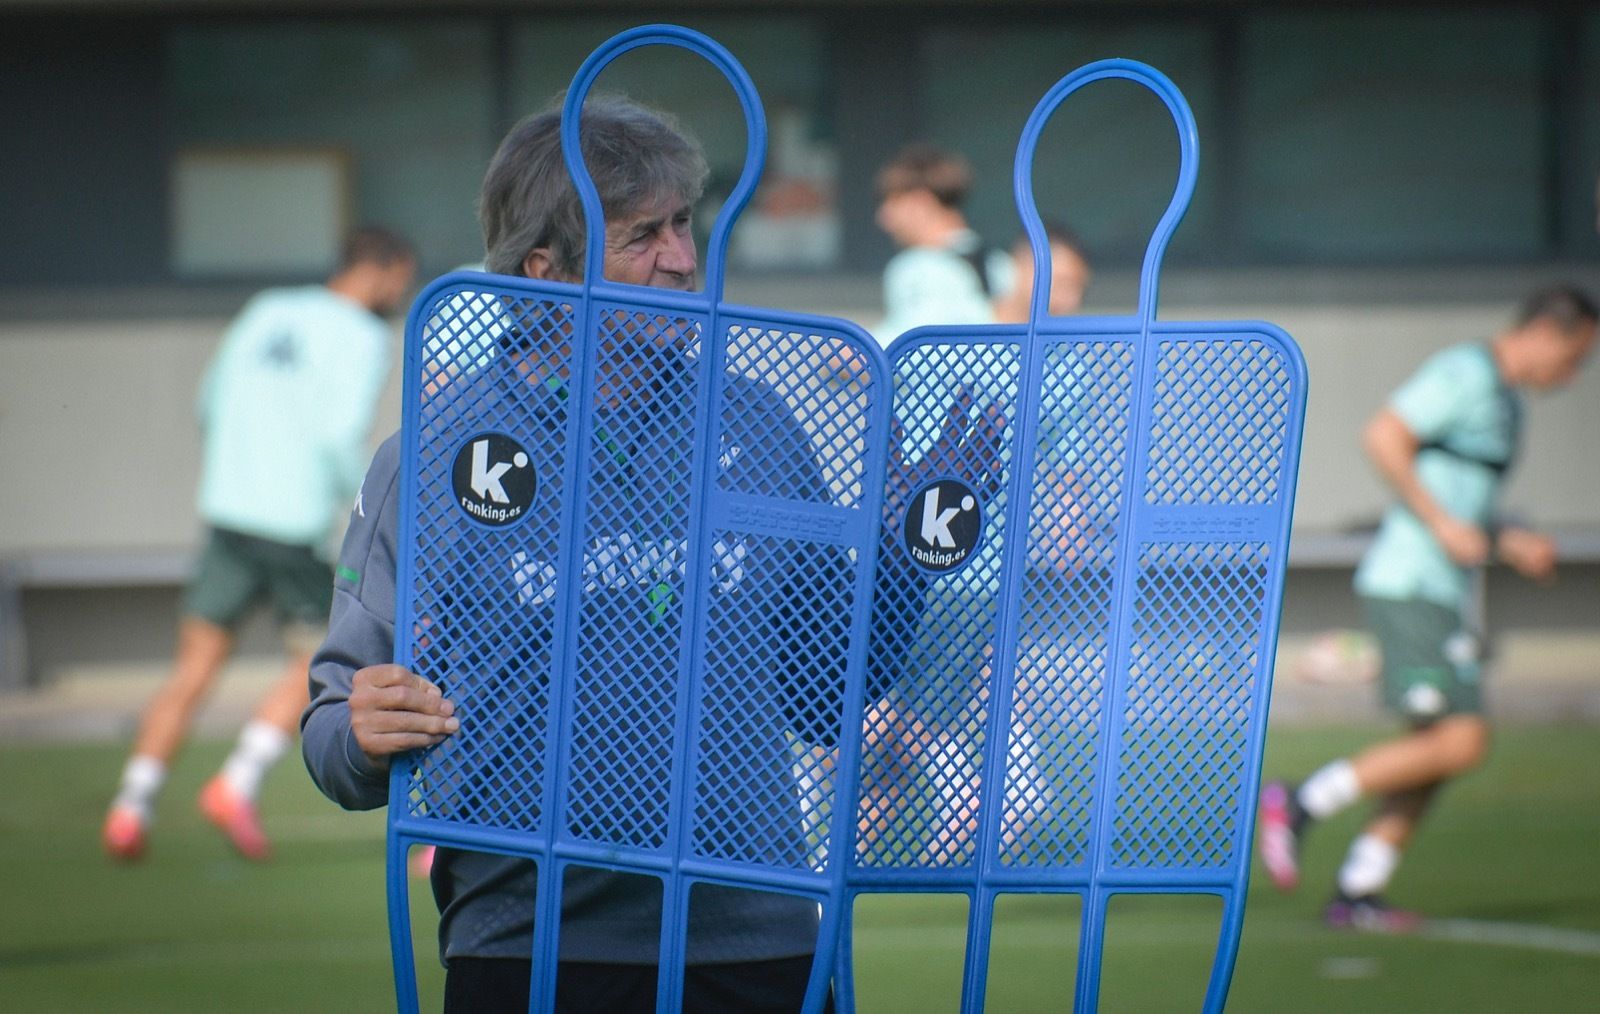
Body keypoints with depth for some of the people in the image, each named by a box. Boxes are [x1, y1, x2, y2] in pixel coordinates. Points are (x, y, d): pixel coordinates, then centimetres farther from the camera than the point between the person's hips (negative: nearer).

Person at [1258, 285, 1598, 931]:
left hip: (1441, 591, 10)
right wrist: (1445, 525, -20)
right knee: (1461, 743, -16)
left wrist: (1510, 543, 15)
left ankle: (1356, 892, 11)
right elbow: (1383, 437, -20)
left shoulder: (1504, 399, 21)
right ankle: (1301, 805, -9)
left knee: (1438, 755, 8)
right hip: (1408, 583, -10)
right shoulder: (1464, 374, -10)